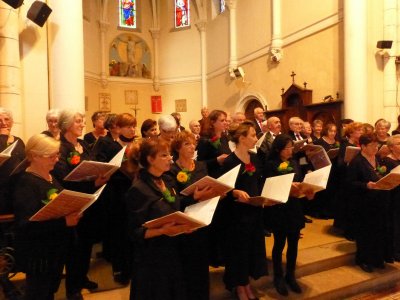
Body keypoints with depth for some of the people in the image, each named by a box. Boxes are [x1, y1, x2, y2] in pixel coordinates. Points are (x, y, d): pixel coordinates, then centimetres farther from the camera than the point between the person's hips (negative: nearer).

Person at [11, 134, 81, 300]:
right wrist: (63, 222, -36)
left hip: (56, 248, 8)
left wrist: (72, 213, -5)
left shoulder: (51, 177, 7)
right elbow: (25, 224, -27)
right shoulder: (25, 183, -20)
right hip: (37, 253, -8)